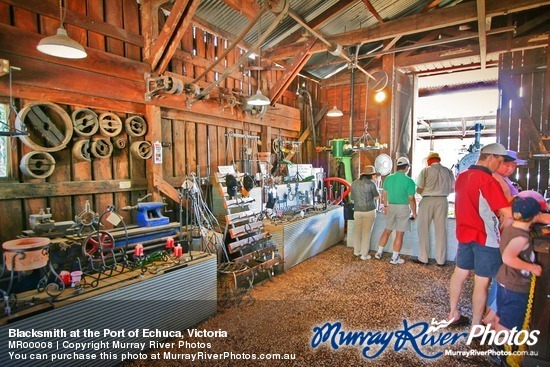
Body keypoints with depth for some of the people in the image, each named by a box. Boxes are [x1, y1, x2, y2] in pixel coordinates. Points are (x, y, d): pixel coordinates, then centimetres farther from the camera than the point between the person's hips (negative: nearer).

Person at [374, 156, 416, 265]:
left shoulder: (388, 178, 0)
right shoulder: (409, 181, -14)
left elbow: (384, 194, 7)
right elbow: (411, 199, -14)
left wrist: (385, 206, 19)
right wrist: (414, 212, -3)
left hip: (391, 206, 5)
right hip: (403, 208, -5)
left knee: (387, 230, 18)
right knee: (399, 234, 5)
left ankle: (379, 253, 22)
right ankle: (394, 258, 13)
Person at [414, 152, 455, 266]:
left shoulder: (425, 170, -4)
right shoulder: (448, 171, 5)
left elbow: (419, 190, -7)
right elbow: (452, 189, 12)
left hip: (427, 201, -3)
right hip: (442, 201, 3)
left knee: (424, 230, 7)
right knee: (441, 230, 8)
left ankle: (423, 258, 11)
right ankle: (441, 260, 14)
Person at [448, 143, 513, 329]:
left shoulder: (461, 177, 6)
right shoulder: (488, 180, -19)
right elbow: (508, 213, -23)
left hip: (464, 233, 8)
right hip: (485, 237, -8)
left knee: (459, 273, 18)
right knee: (481, 283, 3)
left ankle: (453, 315, 32)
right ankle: (476, 327, 15)